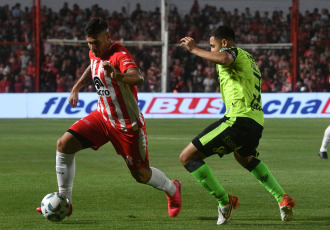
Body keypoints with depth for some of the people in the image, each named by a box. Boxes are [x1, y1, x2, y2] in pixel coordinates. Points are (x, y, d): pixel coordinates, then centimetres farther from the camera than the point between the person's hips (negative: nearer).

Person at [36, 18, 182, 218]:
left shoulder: (120, 56, -25)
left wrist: (117, 76, -66)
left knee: (142, 175, 2)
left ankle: (172, 189, 37)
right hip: (103, 116, 7)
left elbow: (138, 79, -46)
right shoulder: (95, 53, 0)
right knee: (64, 144, -11)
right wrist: (77, 87, 18)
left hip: (128, 124, -7)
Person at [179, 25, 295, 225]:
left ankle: (224, 201, -4)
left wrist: (194, 49, -15)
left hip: (238, 119, -10)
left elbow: (224, 58, -26)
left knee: (187, 157, -5)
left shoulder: (233, 51, 0)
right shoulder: (249, 59, 28)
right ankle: (283, 199, 27)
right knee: (245, 158, 41)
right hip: (257, 121, 10)